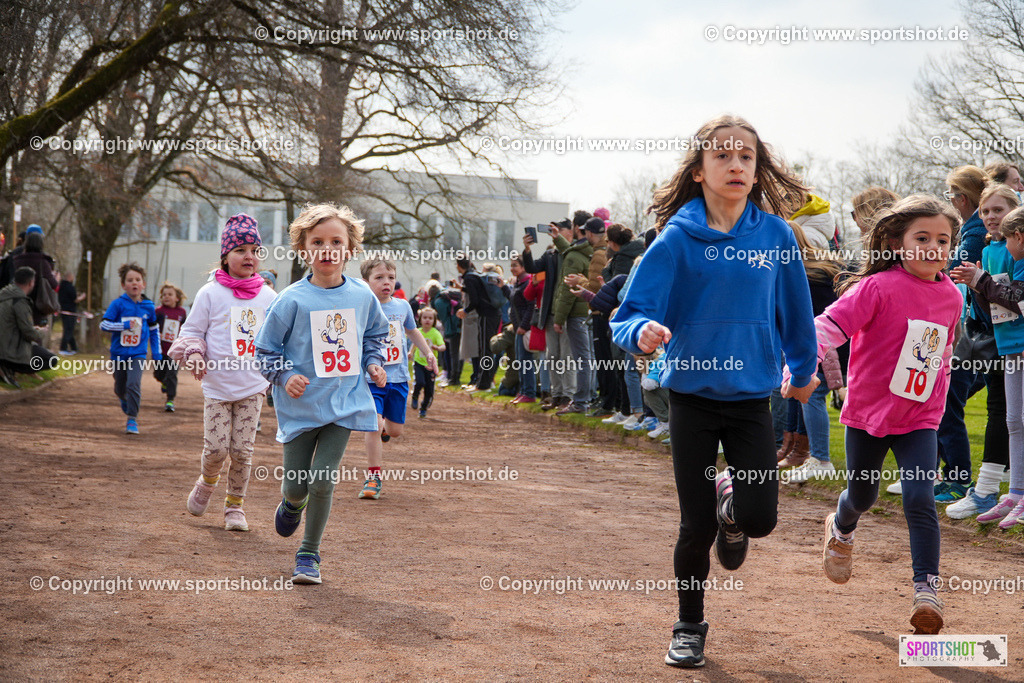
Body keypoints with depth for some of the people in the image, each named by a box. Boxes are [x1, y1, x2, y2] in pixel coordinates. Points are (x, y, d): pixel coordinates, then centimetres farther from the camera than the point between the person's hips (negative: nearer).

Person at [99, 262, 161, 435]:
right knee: (120, 389, 13)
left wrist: (156, 351, 13)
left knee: (133, 384, -20)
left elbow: (153, 330, 15)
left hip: (138, 354, -1)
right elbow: (104, 325, -9)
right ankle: (126, 401, 48)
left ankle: (132, 420, -9)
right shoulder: (118, 304, -6)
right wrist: (124, 325, -21)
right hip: (119, 354, 1)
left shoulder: (148, 307, 1)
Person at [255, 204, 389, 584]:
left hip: (345, 404, 1)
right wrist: (285, 377, -16)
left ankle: (309, 555, 13)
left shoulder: (362, 295, 2)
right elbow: (266, 348, -2)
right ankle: (291, 503, 47)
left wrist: (373, 362, 5)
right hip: (301, 406, -1)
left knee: (323, 481, -5)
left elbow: (375, 334, 21)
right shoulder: (292, 299, -9)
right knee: (296, 484, 7)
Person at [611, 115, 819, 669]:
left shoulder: (775, 233, -4)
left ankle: (731, 507, 28)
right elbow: (628, 315, -14)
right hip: (693, 396, -2)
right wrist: (643, 332, -37)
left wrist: (804, 368, 23)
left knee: (759, 516, -11)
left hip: (752, 398, 2)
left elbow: (794, 309, 12)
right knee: (697, 526, 3)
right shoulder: (678, 239, -11)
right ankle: (689, 628, 26)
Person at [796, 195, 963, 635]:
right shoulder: (879, 287, -16)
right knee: (862, 496, 16)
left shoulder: (951, 297, 2)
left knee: (920, 499, -14)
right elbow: (831, 323, -24)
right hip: (868, 413, -2)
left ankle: (926, 588, -9)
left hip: (918, 421, 2)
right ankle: (841, 530, 51)